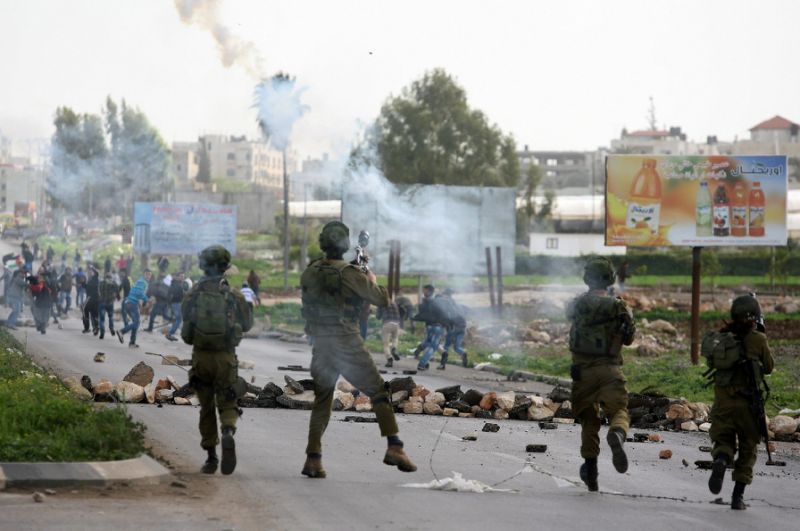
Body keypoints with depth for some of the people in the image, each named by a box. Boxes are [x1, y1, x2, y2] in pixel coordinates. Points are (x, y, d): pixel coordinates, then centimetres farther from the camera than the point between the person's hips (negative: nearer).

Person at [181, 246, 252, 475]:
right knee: (227, 405, 7)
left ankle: (211, 457, 14)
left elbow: (186, 319, 5)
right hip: (225, 357, -1)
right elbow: (247, 324, 3)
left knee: (206, 407, 13)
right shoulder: (233, 295, -7)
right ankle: (228, 434, -25)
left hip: (200, 355, 1)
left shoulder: (193, 294, -6)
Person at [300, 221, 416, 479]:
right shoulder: (349, 273, -11)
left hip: (320, 345, 5)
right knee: (379, 393, 4)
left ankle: (313, 459, 7)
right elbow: (381, 299, -5)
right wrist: (372, 280, 17)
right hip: (347, 344, -5)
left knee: (322, 402, 14)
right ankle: (394, 447, -8)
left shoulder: (309, 273, 5)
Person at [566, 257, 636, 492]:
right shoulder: (618, 306, -4)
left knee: (588, 419, 15)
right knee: (618, 410, -5)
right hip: (610, 369, -2)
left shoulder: (578, 304, 0)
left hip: (582, 369, 2)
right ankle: (616, 435, -41)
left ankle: (590, 467, 16)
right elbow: (629, 338, 6)